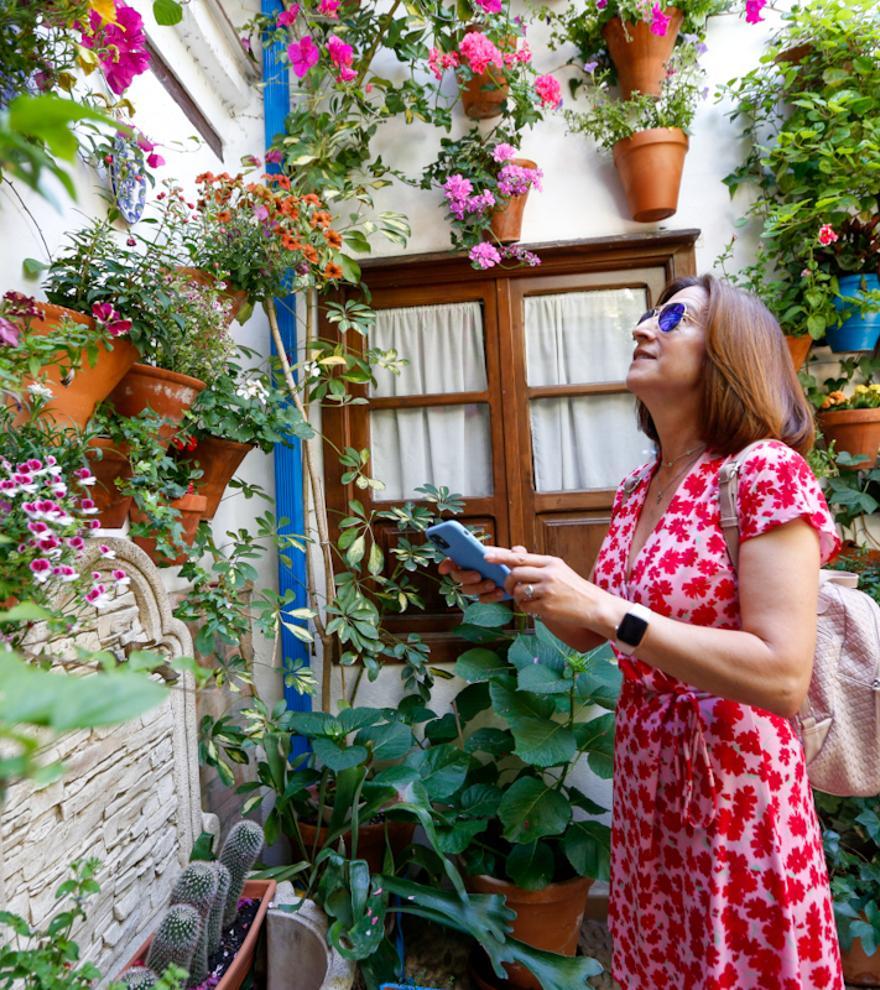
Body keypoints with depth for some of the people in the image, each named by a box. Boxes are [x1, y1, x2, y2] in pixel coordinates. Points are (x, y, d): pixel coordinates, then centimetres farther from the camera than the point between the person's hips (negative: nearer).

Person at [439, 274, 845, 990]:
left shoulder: (766, 470, -15)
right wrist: (526, 588, -5)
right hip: (642, 774, 7)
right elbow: (591, 637, 12)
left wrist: (602, 607, -27)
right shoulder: (636, 490, 4)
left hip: (734, 786, -6)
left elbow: (783, 677, -23)